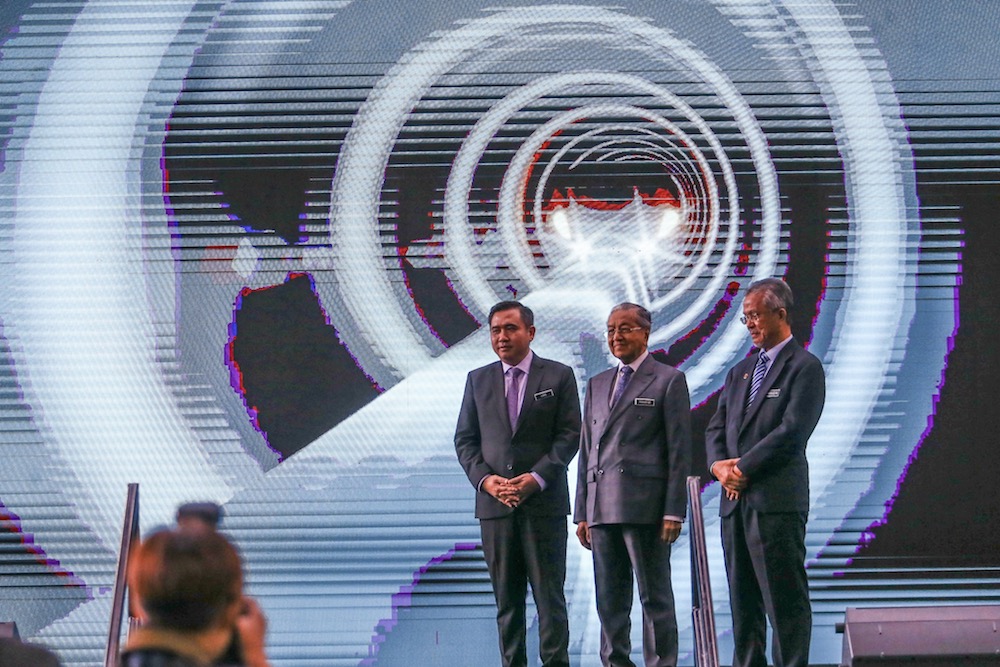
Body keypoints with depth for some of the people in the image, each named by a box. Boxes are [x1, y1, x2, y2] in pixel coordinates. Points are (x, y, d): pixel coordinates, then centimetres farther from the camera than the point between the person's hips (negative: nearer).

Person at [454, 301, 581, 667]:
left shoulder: (559, 376, 4)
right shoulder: (478, 380, 12)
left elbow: (569, 435, -2)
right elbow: (465, 439, 10)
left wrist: (536, 478, -14)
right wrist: (485, 478, -8)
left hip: (544, 501, -3)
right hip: (494, 501, 3)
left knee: (549, 594, -2)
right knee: (506, 598, 5)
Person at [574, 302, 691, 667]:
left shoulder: (669, 380, 3)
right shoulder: (597, 384, 19)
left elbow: (679, 450, -2)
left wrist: (674, 511, -10)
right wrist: (582, 512, 12)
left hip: (645, 507, -5)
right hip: (602, 509, 5)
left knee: (655, 596, -1)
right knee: (609, 599, 7)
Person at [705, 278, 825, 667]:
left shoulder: (805, 368, -4)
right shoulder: (740, 371, 20)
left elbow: (791, 433, -14)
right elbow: (716, 428, 17)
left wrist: (742, 468, -12)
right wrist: (719, 464, -4)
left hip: (777, 503, -7)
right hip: (735, 502, 7)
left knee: (785, 600, -5)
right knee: (743, 602, 9)